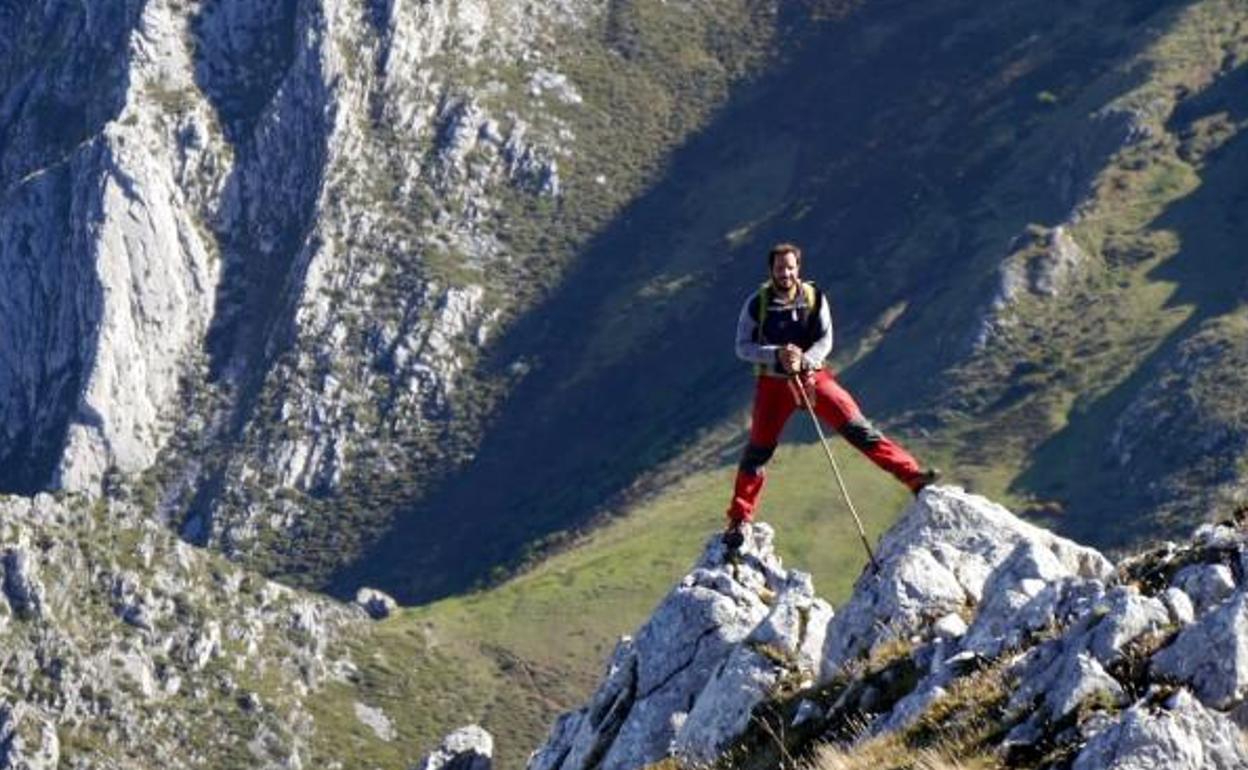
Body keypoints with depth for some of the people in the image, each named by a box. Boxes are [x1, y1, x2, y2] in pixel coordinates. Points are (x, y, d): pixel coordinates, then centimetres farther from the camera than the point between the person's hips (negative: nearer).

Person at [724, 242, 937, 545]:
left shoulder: (814, 298, -3)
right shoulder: (758, 303, -6)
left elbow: (825, 341, -4)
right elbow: (743, 347, -6)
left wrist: (803, 360, -24)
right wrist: (776, 354, -23)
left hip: (812, 376, 1)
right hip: (773, 383, -1)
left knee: (857, 428, -8)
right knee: (758, 450, 0)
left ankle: (911, 474, -11)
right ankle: (739, 520, 11)